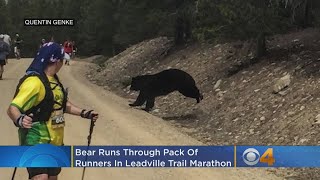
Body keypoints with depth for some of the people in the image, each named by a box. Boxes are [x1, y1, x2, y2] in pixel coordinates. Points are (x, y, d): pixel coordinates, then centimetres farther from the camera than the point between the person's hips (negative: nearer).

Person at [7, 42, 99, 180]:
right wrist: (20, 120, -45)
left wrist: (84, 113, 16)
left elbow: (61, 104, 25)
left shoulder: (54, 80, 12)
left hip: (54, 143, 9)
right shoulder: (34, 82, -19)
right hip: (36, 142, -9)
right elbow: (12, 108, -25)